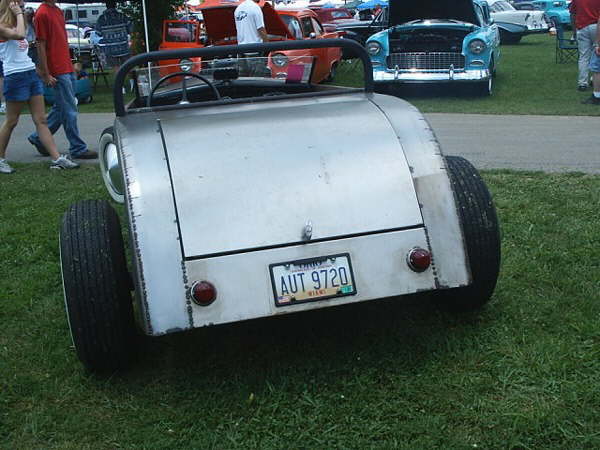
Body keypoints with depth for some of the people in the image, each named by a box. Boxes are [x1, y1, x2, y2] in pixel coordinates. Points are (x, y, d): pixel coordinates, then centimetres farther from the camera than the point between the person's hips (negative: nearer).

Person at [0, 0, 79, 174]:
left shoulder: (14, 25, 19)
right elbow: (19, 34, -24)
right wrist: (19, 14, -14)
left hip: (31, 74, 8)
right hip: (15, 76, -8)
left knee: (41, 120, 3)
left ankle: (57, 159, 0)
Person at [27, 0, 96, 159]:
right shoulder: (42, 13, -11)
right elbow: (40, 46, -12)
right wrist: (46, 75, -14)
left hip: (67, 68, 9)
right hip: (58, 71, -9)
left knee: (61, 108, 16)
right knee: (70, 111, -4)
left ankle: (38, 138, 27)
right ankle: (77, 149, 3)